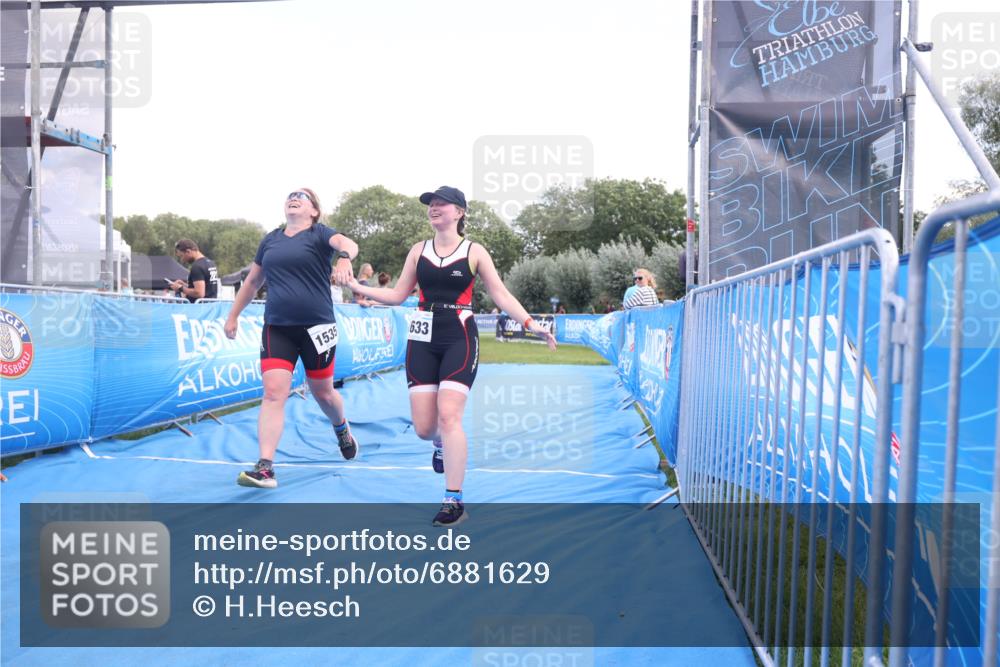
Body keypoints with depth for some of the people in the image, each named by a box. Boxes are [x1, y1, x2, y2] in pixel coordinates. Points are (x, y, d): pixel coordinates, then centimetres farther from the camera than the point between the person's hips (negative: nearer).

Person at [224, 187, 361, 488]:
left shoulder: (319, 234, -2)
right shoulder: (270, 240, 12)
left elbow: (347, 243, -25)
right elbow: (252, 281, 22)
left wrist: (344, 258, -48)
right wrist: (233, 315, 24)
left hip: (316, 327, -3)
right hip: (276, 328, 3)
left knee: (322, 392, 12)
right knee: (273, 392, -10)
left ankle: (342, 430, 45)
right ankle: (265, 468, -11)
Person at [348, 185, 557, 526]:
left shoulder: (474, 252, 1)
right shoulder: (418, 250, 9)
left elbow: (501, 295, 1)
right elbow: (397, 295, 11)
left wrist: (531, 324, -10)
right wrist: (358, 287, 0)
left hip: (460, 339, -3)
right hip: (423, 340, 3)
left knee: (448, 415, -16)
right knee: (423, 428, 0)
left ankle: (454, 500, -5)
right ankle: (442, 444, 40)